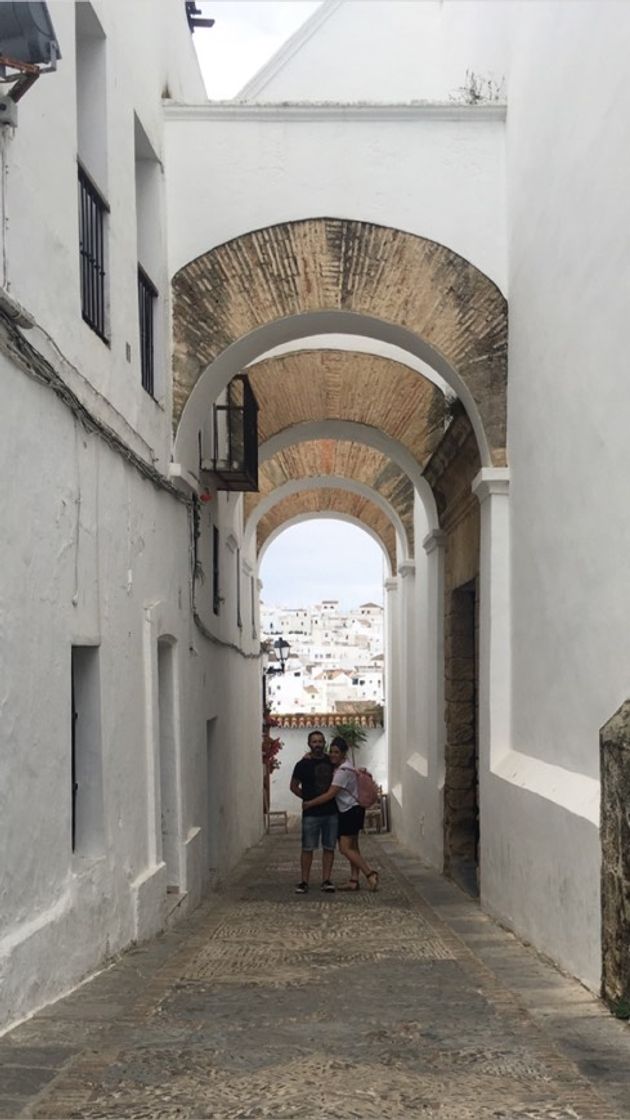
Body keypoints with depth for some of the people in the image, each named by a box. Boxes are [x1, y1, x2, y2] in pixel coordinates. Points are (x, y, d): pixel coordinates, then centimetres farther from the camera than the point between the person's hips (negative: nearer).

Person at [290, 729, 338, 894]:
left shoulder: (331, 762, 8)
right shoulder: (303, 765, -3)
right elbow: (294, 786, 5)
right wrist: (307, 798, 1)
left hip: (331, 811, 4)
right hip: (311, 813, -3)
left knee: (329, 847, 5)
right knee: (307, 848, -1)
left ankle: (326, 880, 10)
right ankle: (304, 882, 5)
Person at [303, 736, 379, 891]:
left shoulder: (343, 771, -20)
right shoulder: (339, 767, 11)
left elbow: (330, 795, -23)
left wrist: (309, 803, -16)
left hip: (351, 811, -10)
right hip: (350, 811, 10)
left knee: (345, 848, -11)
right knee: (352, 848, 9)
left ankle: (370, 873, -10)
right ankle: (354, 881, 10)